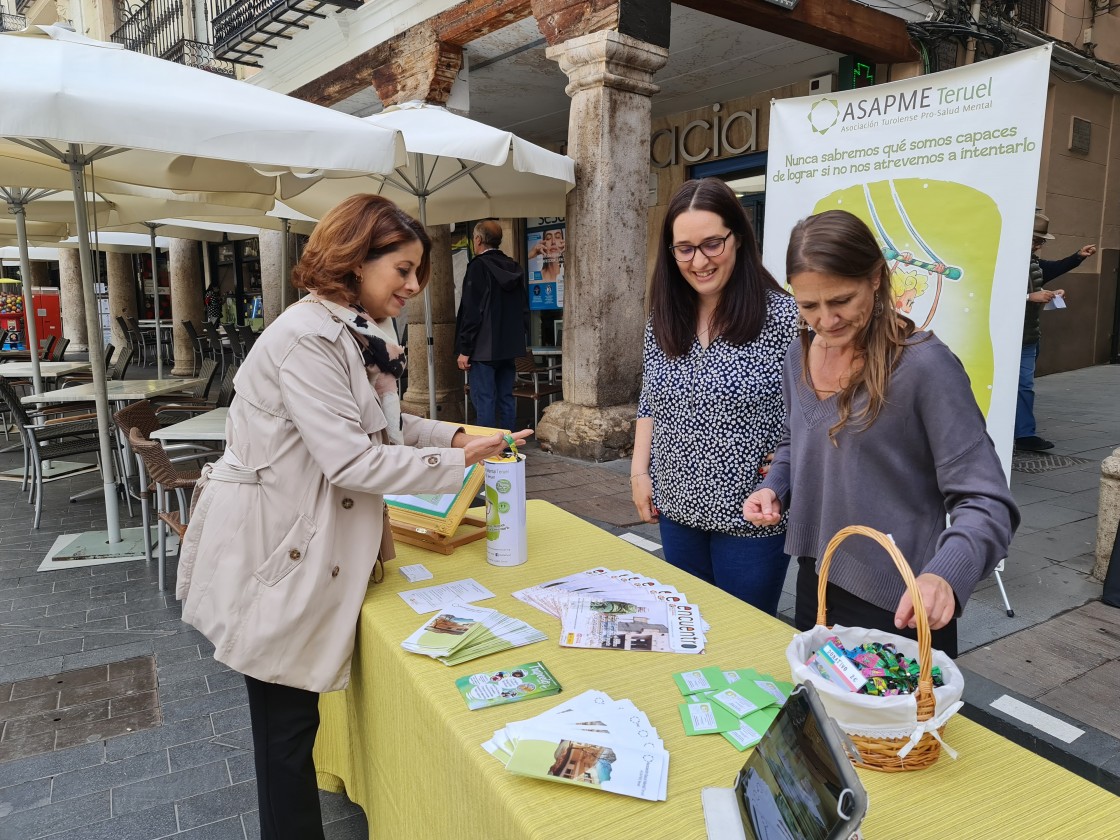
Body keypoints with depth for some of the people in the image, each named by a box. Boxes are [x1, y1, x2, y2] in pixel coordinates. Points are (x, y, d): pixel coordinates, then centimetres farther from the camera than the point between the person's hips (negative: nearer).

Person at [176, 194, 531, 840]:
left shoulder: (358, 335, 10)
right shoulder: (307, 338, -22)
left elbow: (381, 424, 14)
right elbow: (351, 459, -26)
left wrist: (458, 436, 1)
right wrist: (457, 464, -18)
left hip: (312, 542, 9)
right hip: (276, 554, -9)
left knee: (295, 709, 20)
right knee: (286, 718, 7)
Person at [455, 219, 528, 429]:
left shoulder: (478, 266, -9)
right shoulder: (514, 268, 12)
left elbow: (471, 312, -14)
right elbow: (522, 308, 18)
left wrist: (464, 349, -11)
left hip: (484, 348, -7)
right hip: (509, 348, 7)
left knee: (484, 400, -5)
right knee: (506, 398, 10)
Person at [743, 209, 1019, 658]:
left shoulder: (925, 365, -20)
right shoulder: (799, 355, -1)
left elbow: (985, 502, -20)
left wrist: (944, 575, -38)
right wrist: (774, 488, -3)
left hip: (900, 607, -6)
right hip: (815, 585, 6)